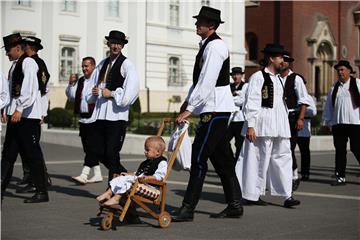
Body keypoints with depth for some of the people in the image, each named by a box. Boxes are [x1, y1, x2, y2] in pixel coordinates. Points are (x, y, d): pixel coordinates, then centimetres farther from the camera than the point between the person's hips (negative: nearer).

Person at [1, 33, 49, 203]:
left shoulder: (28, 63, -11)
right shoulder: (15, 65, 16)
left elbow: (29, 89, -21)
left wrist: (19, 110, -26)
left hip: (28, 115, -9)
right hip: (15, 114, 9)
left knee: (33, 153, -4)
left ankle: (42, 192, 4)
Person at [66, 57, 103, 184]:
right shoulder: (80, 81, 17)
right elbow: (71, 97, 15)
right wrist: (71, 84, 2)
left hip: (94, 119, -8)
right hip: (83, 119, 8)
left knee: (91, 146, -10)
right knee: (88, 148, 10)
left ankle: (84, 175, -14)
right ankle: (97, 174, 18)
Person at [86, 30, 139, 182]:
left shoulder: (126, 64, -3)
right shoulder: (103, 64, 19)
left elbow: (133, 88, -15)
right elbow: (96, 84, 28)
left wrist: (112, 94, -13)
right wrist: (94, 92, 6)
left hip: (117, 114, -7)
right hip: (101, 112, 7)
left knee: (111, 153, -6)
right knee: (98, 151, 9)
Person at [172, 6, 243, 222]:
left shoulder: (215, 46, -14)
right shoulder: (207, 45, 17)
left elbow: (207, 82, -22)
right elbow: (199, 80, 21)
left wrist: (189, 109, -22)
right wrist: (188, 101, 11)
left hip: (215, 110, -10)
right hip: (215, 109, 10)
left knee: (199, 157, -10)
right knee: (221, 159, 13)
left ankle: (188, 208, -8)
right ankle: (235, 205, 20)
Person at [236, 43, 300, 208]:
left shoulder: (278, 78, 19)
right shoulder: (258, 77, -6)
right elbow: (251, 103, -11)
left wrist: (285, 126, 19)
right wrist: (250, 125, -17)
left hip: (279, 126, 8)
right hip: (263, 124, -8)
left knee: (283, 157, 3)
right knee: (259, 159, -2)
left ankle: (287, 195, 4)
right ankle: (252, 194, 8)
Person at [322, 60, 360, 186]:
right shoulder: (334, 87, 15)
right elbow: (329, 105, 17)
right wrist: (327, 121, 13)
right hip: (338, 123, 4)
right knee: (340, 150, 6)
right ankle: (340, 177, 12)